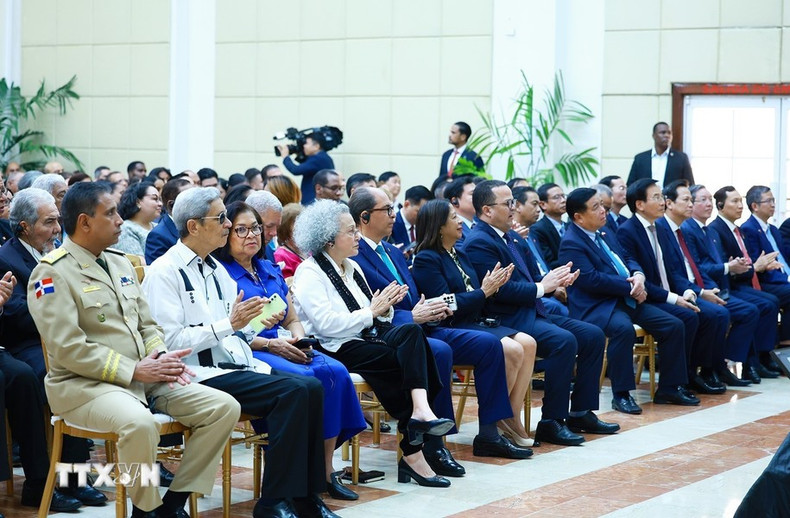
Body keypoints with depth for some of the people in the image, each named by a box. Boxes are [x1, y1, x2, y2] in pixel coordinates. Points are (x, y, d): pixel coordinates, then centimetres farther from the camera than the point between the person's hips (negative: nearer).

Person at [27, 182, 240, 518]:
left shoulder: (119, 263, 16)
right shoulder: (52, 274, -9)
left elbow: (147, 326, 18)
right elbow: (69, 349, -17)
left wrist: (161, 357, -4)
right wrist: (134, 370, -17)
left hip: (143, 377, 8)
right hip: (84, 385, -8)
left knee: (223, 407, -7)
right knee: (139, 423, -38)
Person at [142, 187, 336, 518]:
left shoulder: (216, 269, 19)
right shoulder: (165, 272, -6)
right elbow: (170, 343, -15)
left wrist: (255, 324, 2)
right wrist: (229, 324, -18)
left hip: (236, 366, 8)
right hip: (202, 375, -8)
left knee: (312, 387, -13)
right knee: (293, 391, -24)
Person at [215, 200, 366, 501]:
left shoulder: (271, 271, 23)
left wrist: (299, 339, 1)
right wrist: (270, 344, -14)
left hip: (285, 349, 7)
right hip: (246, 353, -7)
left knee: (334, 371, -23)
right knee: (304, 379, -33)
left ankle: (326, 469, -22)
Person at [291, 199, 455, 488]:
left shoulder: (352, 268, 21)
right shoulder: (309, 274, -3)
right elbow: (328, 324, -17)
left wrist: (384, 308, 0)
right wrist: (371, 311, -12)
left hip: (367, 338, 7)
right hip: (337, 350, -7)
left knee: (410, 332, -25)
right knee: (411, 361, -26)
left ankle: (421, 410, -36)